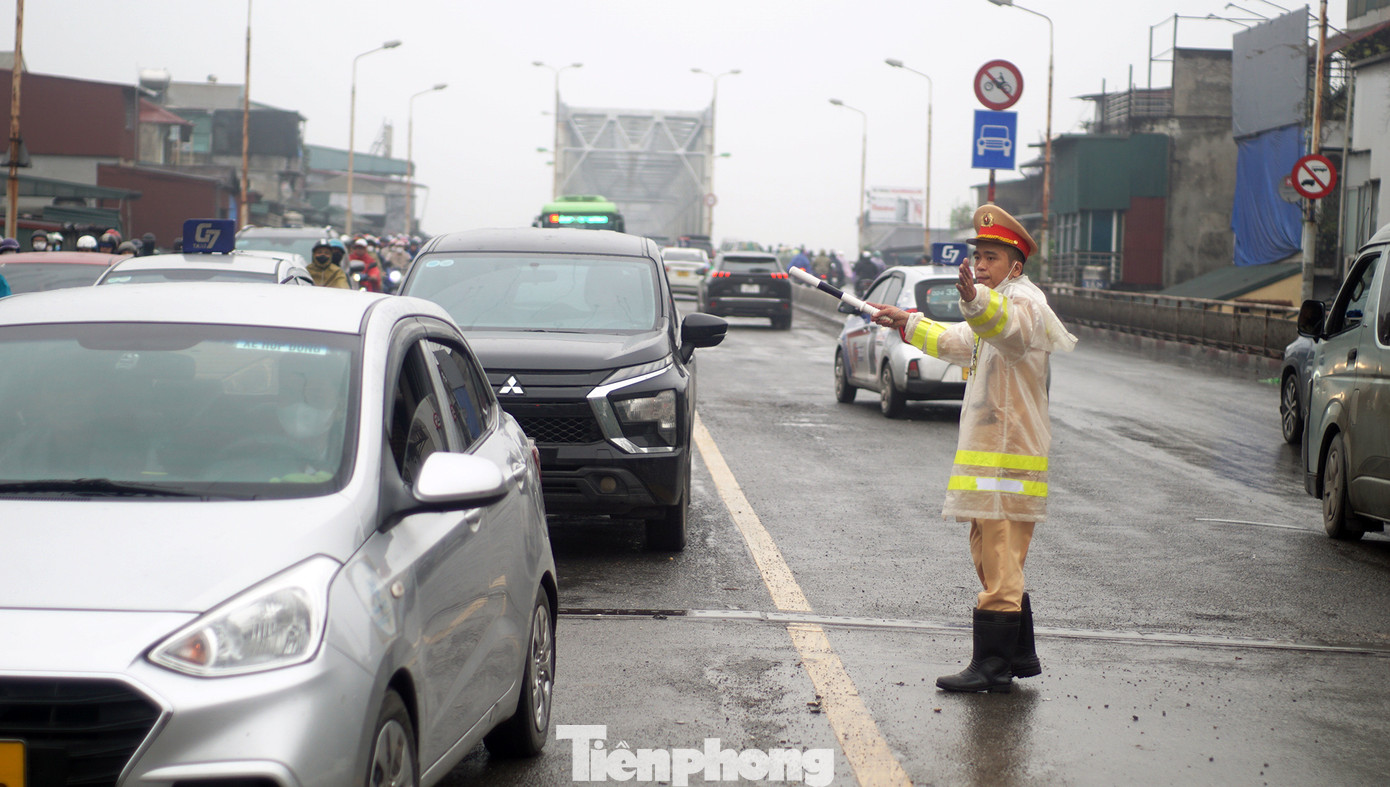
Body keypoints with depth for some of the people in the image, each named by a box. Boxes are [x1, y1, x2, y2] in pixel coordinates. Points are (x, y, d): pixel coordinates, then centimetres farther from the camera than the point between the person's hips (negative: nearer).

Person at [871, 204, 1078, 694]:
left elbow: (1006, 326, -38)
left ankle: (992, 666, -10)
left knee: (999, 564, -10)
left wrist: (975, 298, -58)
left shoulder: (1025, 304, -12)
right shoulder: (993, 310, 20)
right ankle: (1021, 656, 22)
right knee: (993, 559, 15)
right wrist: (906, 324, 46)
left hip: (1010, 457, -10)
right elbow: (954, 342, 40)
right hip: (988, 454, 10)